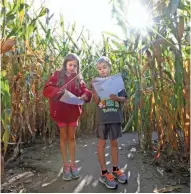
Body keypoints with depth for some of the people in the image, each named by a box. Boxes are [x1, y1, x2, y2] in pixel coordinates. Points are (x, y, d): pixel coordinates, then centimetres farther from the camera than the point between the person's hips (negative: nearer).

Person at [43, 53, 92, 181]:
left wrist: (85, 95, -30)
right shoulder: (57, 75, -3)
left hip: (74, 112, 2)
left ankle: (73, 164, 26)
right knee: (64, 138, 11)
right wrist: (58, 90, -29)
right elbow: (46, 90, -10)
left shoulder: (78, 79, 3)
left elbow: (85, 90, -7)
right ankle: (66, 165, 22)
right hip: (60, 112, -1)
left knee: (72, 137, 13)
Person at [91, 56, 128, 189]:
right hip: (102, 117, -2)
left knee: (114, 142, 13)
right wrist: (94, 87, -19)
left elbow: (124, 99, 2)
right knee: (102, 143, 4)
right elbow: (96, 101, -8)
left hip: (115, 117, 2)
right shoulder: (97, 82, -1)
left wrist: (117, 98, -18)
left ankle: (115, 169, 28)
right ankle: (104, 173, 15)